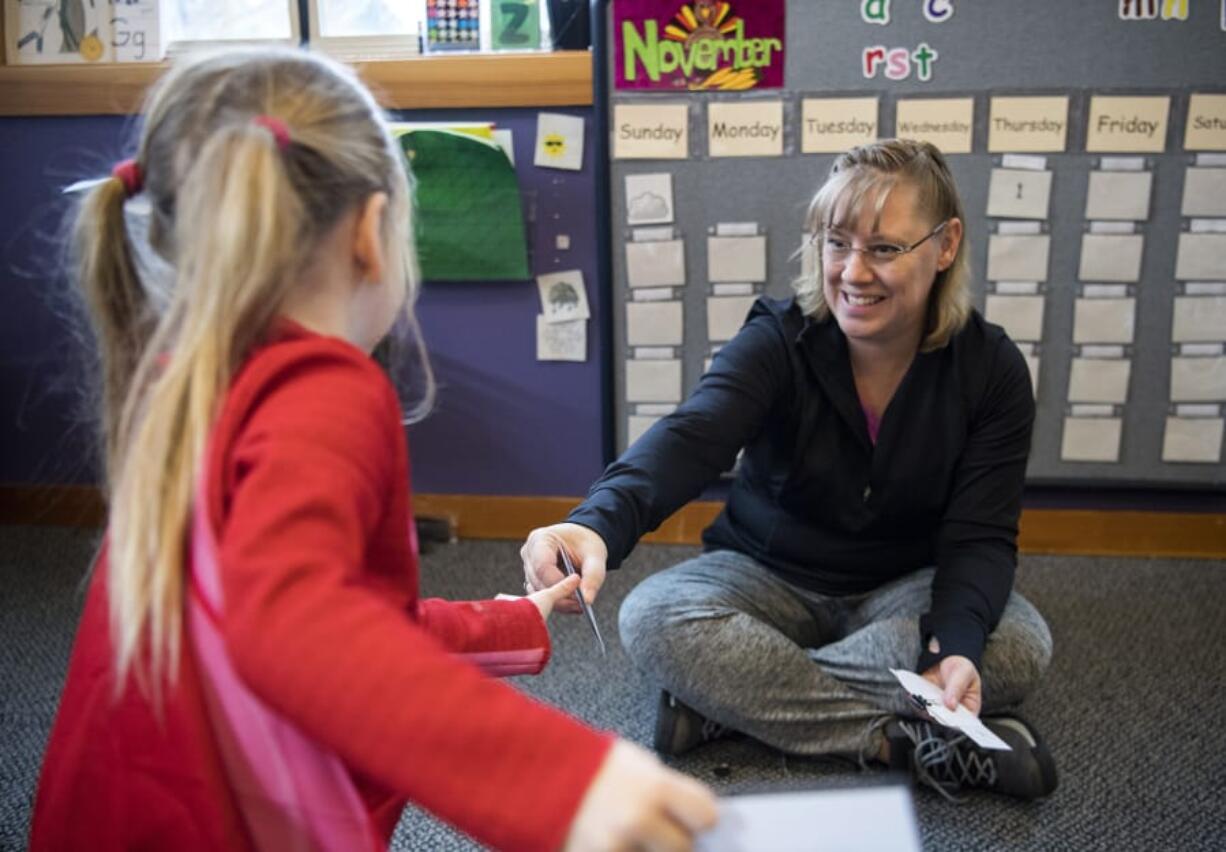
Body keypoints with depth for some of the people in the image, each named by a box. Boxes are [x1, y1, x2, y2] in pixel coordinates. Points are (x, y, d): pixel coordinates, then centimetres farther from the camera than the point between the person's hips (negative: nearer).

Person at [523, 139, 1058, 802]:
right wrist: (599, 522, -59)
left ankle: (730, 700, -26)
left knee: (1019, 645, -30)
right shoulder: (777, 341, -18)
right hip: (771, 578, -1)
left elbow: (980, 536, -15)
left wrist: (955, 648, -37)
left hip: (906, 589, 1)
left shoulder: (992, 370, -12)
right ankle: (903, 740, -28)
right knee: (653, 617, -29)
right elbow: (691, 438, -37)